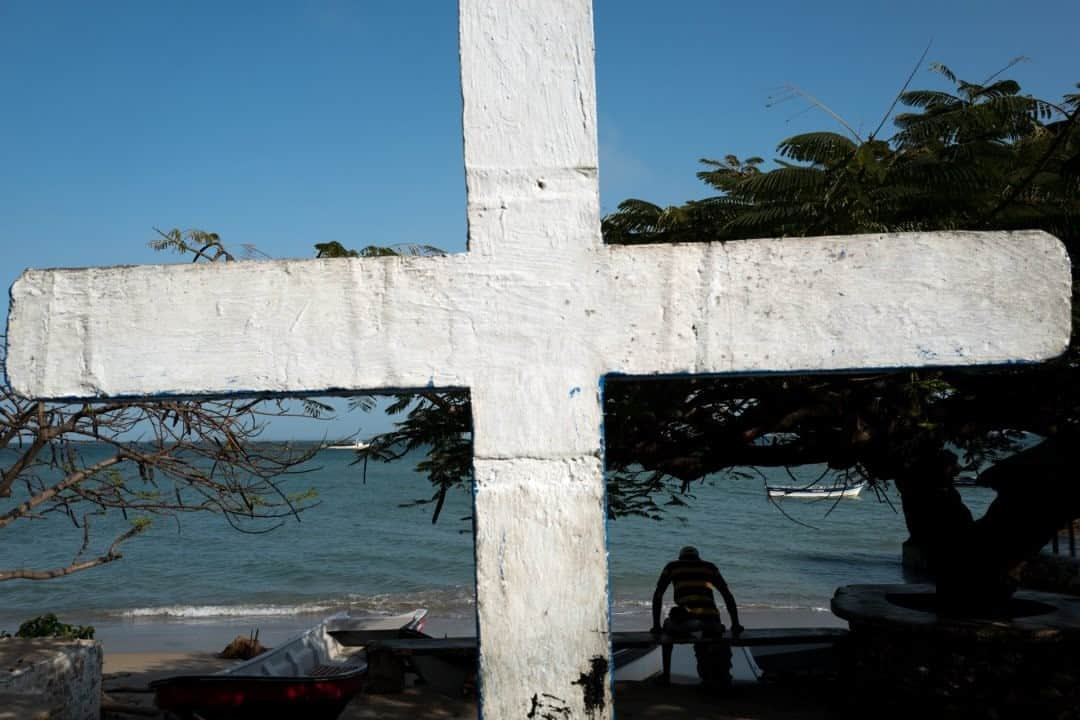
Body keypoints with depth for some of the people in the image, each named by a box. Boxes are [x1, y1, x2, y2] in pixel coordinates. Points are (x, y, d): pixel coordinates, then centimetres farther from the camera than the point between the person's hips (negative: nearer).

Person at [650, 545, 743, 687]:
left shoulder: (672, 567, 21)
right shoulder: (710, 567, 25)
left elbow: (657, 595, 19)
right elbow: (728, 596, 25)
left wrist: (656, 625, 24)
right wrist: (735, 624, 30)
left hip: (684, 621, -2)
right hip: (710, 620, 2)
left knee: (668, 627, 34)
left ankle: (666, 676, 31)